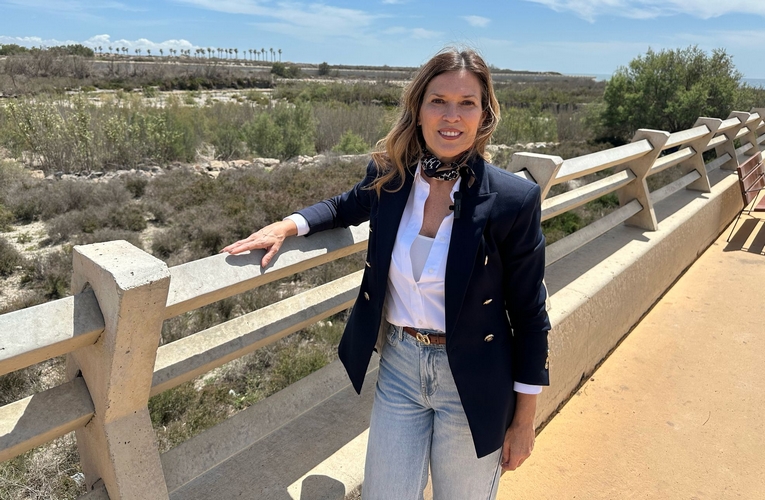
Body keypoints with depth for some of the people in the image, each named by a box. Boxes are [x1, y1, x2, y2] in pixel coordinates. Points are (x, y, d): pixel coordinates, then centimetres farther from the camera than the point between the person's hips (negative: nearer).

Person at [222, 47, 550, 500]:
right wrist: (289, 225, -3)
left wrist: (524, 419, -4)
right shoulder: (388, 176, -7)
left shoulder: (514, 199, -16)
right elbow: (347, 207, 17)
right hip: (399, 366, 3)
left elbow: (529, 314, -9)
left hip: (471, 382, -2)